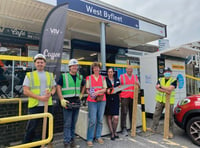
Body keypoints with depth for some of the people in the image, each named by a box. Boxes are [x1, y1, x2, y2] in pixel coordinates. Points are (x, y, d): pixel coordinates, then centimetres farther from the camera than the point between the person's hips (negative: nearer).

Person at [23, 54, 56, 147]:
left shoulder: (50, 75, 11)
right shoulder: (29, 75, 1)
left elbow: (54, 88, 13)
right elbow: (25, 91, -6)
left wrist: (50, 94, -11)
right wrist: (40, 97, -17)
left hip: (48, 105, 4)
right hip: (34, 105, -3)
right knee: (31, 128, 4)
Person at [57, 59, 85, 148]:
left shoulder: (80, 77, 10)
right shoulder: (63, 76, -4)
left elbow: (83, 86, 25)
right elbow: (58, 87, -6)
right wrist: (62, 99, -13)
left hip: (77, 102, 5)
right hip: (67, 102, -4)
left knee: (73, 123, 15)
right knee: (67, 124, 0)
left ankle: (72, 139, 29)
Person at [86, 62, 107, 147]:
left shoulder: (103, 78, 12)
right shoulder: (88, 78, 6)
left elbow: (105, 89, 4)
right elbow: (87, 89, 4)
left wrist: (98, 91, -14)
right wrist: (91, 93, -16)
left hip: (102, 100, 3)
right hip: (92, 100, -2)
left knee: (100, 120, 7)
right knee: (92, 120, -5)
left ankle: (98, 137, 22)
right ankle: (89, 139, 8)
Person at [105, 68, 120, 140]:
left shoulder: (117, 80, 13)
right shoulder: (105, 80, 2)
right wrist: (107, 90, -18)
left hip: (115, 100, 2)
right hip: (108, 100, -2)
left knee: (116, 117, -6)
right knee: (109, 117, 5)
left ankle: (114, 131, 19)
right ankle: (112, 133, 20)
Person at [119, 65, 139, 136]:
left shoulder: (135, 77, 16)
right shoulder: (122, 76, 6)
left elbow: (138, 86, 17)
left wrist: (137, 84, -7)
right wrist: (119, 97, -3)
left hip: (133, 97, 3)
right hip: (124, 97, -3)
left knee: (132, 113, 8)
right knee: (124, 113, -6)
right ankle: (124, 129, 1)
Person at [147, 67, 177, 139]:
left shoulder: (174, 80, -2)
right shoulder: (160, 80, 9)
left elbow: (170, 88, -19)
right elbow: (157, 88, -8)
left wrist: (161, 86, -14)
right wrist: (166, 91, -21)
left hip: (169, 101, -4)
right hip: (160, 100, 4)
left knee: (170, 117, 5)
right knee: (156, 115, 10)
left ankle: (170, 132, 19)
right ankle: (153, 128, 23)